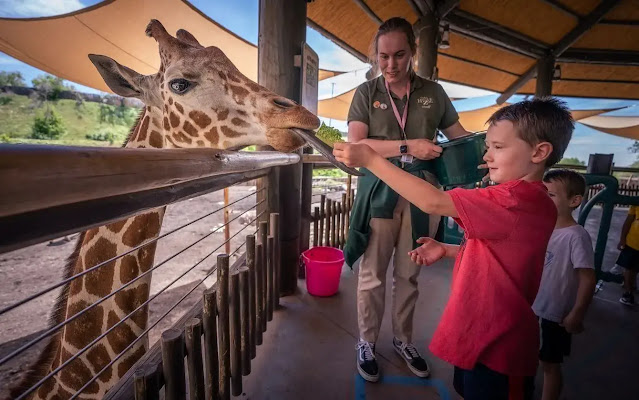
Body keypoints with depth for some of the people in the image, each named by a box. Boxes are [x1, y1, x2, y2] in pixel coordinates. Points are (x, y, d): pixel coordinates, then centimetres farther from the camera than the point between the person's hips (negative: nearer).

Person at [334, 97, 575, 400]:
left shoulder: (518, 199, -25)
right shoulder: (528, 199, 9)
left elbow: (434, 202, -31)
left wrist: (370, 159, -28)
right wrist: (446, 250, 0)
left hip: (495, 348, -10)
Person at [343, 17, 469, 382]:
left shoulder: (433, 92, 9)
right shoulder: (366, 93, 3)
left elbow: (460, 136, 14)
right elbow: (355, 144, -10)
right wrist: (408, 147, -19)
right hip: (380, 192, -2)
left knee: (409, 274, 14)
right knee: (373, 274, 6)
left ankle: (404, 340, 35)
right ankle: (367, 343, 28)